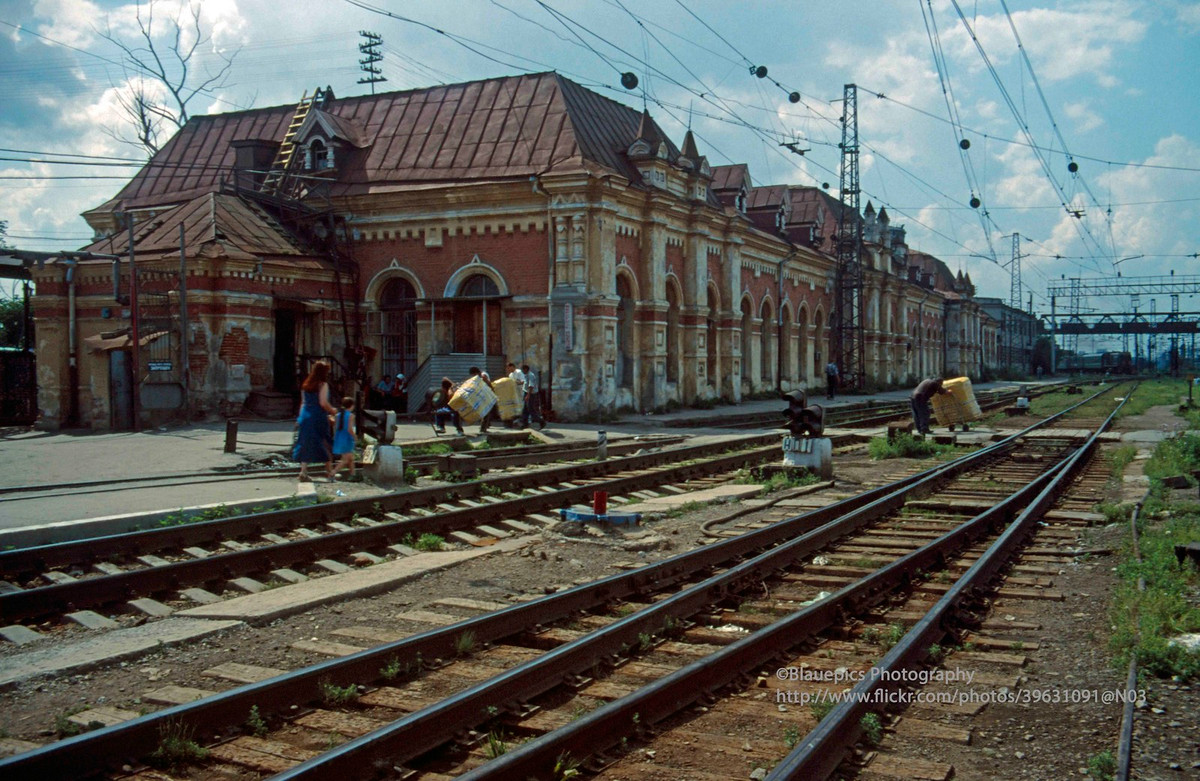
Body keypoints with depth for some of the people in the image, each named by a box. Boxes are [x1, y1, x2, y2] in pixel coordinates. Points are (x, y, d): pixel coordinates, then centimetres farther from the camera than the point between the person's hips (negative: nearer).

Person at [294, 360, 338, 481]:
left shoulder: (306, 385, 10)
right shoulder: (323, 385, -9)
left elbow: (303, 403, 13)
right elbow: (323, 403, -17)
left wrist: (300, 418, 18)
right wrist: (332, 410, 0)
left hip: (305, 417, 6)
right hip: (319, 417, -6)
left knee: (307, 445, 7)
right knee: (327, 444, 8)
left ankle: (303, 471, 0)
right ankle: (329, 469, 13)